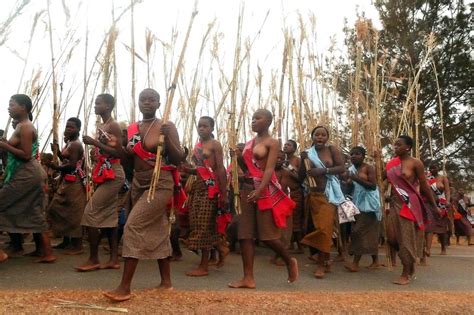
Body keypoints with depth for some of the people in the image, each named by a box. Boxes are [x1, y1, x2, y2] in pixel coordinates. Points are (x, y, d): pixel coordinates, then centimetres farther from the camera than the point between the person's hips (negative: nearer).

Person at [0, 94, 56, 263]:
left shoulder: (25, 127, -13)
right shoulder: (22, 126, 17)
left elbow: (26, 155, -19)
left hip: (26, 175, -10)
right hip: (30, 174, 10)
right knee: (35, 214, 10)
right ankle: (47, 253, 13)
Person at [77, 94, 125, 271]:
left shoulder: (113, 126, -11)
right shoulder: (101, 127, 18)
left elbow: (119, 153, -20)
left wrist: (95, 143, -20)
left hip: (112, 175, -10)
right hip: (104, 175, 10)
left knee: (90, 213, -9)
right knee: (108, 217, 8)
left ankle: (93, 260, -1)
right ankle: (114, 259, 12)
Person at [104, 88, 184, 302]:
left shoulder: (167, 126, -7)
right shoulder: (132, 129, 8)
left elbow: (178, 160, -12)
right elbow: (128, 159, 17)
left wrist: (167, 139, -26)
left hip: (160, 185, -7)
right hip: (139, 184, 7)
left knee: (134, 226, -17)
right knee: (157, 230, 12)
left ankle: (125, 287, -12)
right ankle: (166, 281, 23)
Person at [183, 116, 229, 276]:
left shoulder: (215, 144, -4)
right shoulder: (197, 146, 16)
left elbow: (220, 169, -11)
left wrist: (224, 194, -16)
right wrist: (184, 168, -1)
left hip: (210, 186, -7)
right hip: (197, 186, 8)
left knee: (204, 224, -5)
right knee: (196, 223, 8)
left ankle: (204, 266, 3)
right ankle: (221, 248, 27)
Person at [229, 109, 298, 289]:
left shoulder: (272, 143, -3)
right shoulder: (249, 143, 17)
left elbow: (270, 169, -16)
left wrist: (259, 190, -28)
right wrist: (239, 157, 1)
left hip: (265, 190, -7)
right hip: (247, 188, 7)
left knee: (266, 234, -4)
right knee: (245, 234, 1)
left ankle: (290, 262, 21)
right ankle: (248, 278, 5)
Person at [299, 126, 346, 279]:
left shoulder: (332, 150, -1)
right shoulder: (308, 153, 6)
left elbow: (342, 168, -9)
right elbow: (301, 176, 7)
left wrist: (323, 170, -19)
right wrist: (303, 161, -8)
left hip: (329, 194, -3)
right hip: (313, 194, 3)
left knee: (325, 227, -10)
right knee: (316, 227, 7)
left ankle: (321, 263, -4)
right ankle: (326, 260, 22)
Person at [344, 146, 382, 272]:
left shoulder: (368, 168, -7)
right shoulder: (350, 169, 12)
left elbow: (373, 185, -18)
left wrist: (357, 179, -22)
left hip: (368, 203, -7)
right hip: (357, 203, 7)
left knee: (360, 230, -11)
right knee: (369, 231, 11)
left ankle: (355, 263, -10)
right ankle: (375, 260, 20)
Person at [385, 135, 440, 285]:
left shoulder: (415, 163, -7)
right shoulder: (392, 163, 9)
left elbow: (424, 186, -4)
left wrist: (434, 205, 0)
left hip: (409, 204, -6)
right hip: (395, 203, 6)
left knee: (406, 239, -1)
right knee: (391, 237, 6)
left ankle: (406, 274, 11)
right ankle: (410, 261, 30)